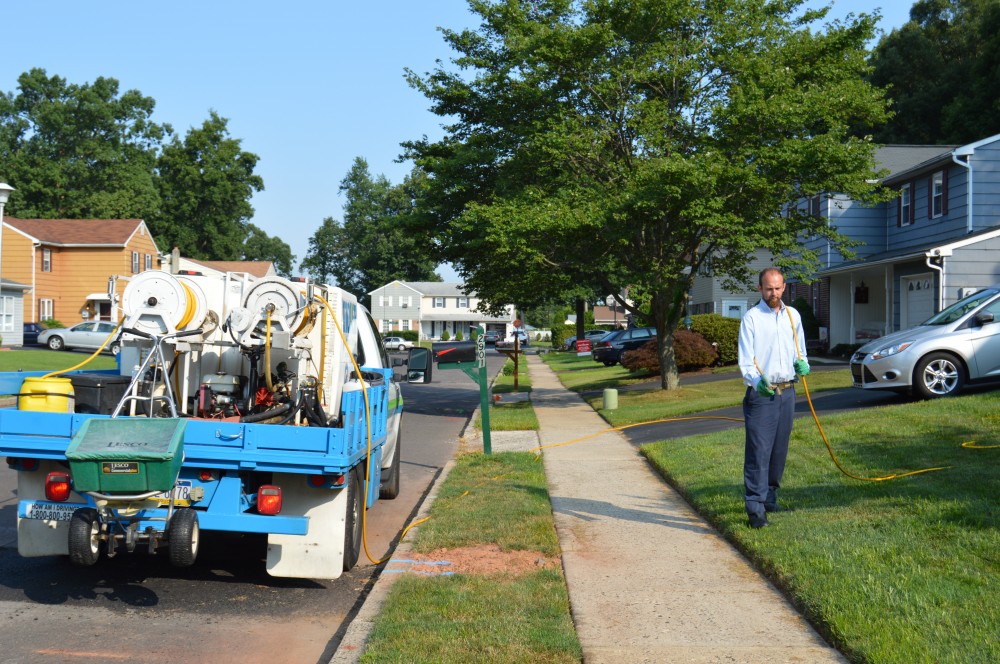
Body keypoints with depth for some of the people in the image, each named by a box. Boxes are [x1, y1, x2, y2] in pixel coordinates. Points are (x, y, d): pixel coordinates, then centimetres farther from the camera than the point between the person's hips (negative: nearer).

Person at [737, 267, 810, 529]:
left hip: (787, 392, 5)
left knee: (779, 450, 12)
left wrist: (802, 364, -1)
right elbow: (745, 361, -11)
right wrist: (757, 380, -29)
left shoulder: (793, 316, 12)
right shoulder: (751, 318, -5)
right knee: (759, 451, -10)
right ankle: (755, 507, -10)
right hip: (760, 393, -5)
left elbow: (800, 351, 22)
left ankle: (770, 496, 26)